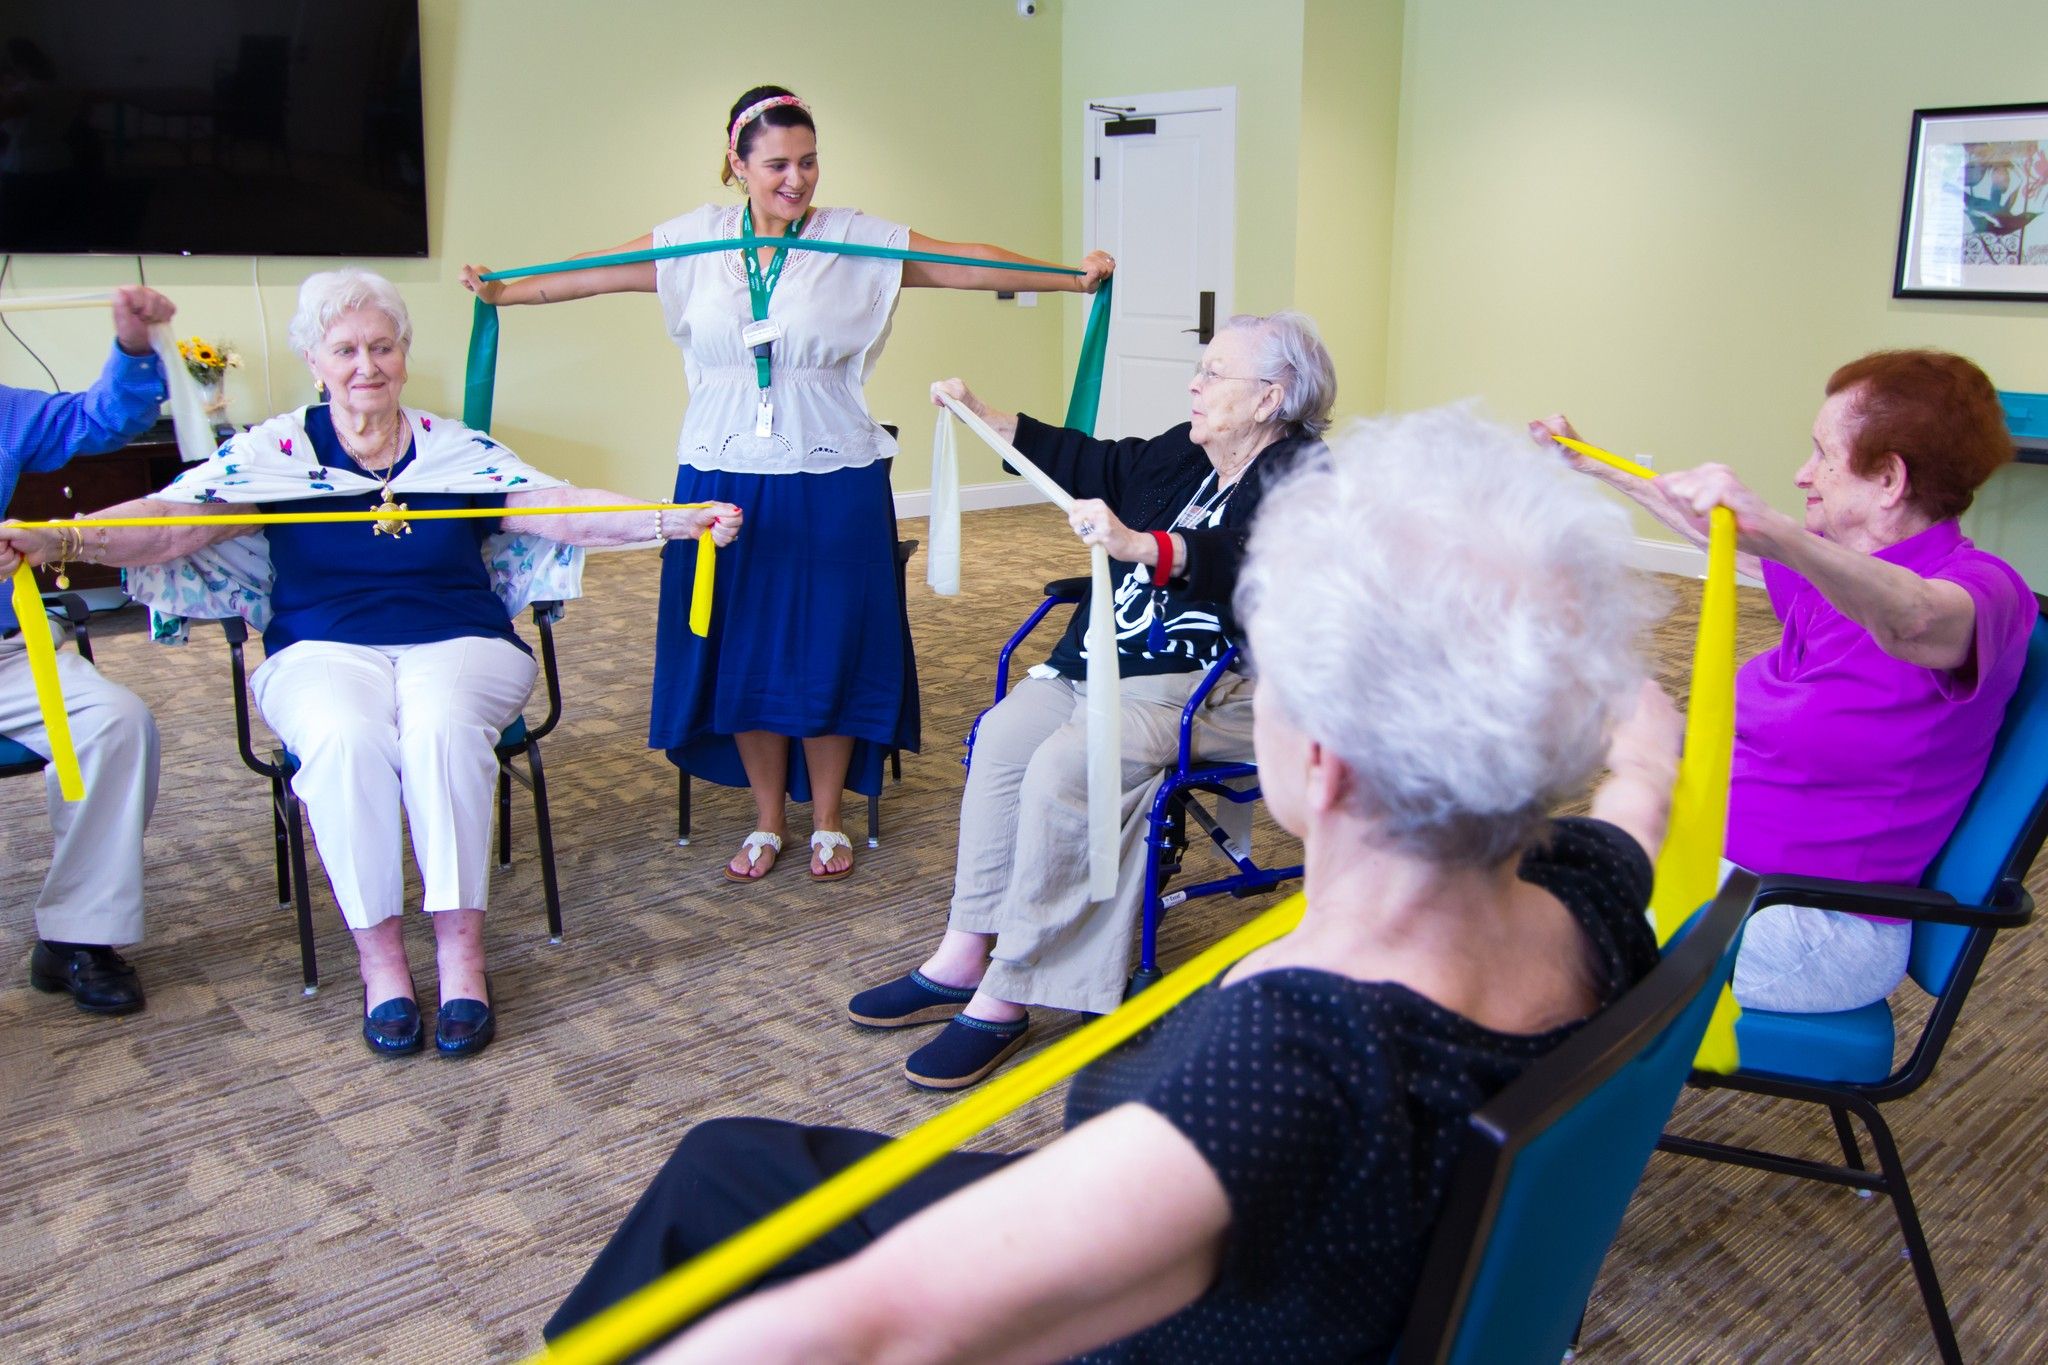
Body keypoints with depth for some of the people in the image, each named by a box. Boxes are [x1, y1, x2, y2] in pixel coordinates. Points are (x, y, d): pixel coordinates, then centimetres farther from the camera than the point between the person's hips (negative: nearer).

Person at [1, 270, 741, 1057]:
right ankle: (378, 955, -22)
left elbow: (561, 513, -1)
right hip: (323, 653, 0)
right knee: (346, 737, -33)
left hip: (457, 645, 0)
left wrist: (678, 521, -16)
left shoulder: (457, 451, 8)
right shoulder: (276, 452, 6)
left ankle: (460, 947, -26)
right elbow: (173, 521, -6)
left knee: (441, 725, -34)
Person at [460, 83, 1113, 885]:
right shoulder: (694, 241, 4)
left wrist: (1074, 277, -13)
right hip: (724, 478, 2)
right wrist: (499, 293, 12)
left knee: (829, 650, 3)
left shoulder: (859, 242, -2)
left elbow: (968, 264, -6)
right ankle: (767, 821, 23)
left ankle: (828, 821, 20)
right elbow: (594, 274, 11)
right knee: (739, 651, 6)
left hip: (831, 481, -2)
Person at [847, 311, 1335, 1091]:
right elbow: (1094, 462, 27)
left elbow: (1243, 561, -32)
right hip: (1111, 660, 9)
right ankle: (963, 957, -12)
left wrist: (1140, 546, -48)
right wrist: (987, 419, 24)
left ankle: (1004, 999, -20)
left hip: (1215, 690, -9)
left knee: (1064, 765, -28)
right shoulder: (1184, 455, 14)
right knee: (1006, 732, -15)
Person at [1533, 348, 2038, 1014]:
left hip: (1809, 926, -9)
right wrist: (1594, 465, 36)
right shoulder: (1839, 568, 10)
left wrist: (1774, 533, -60)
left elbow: (1914, 621, -43)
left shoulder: (1981, 585, -17)